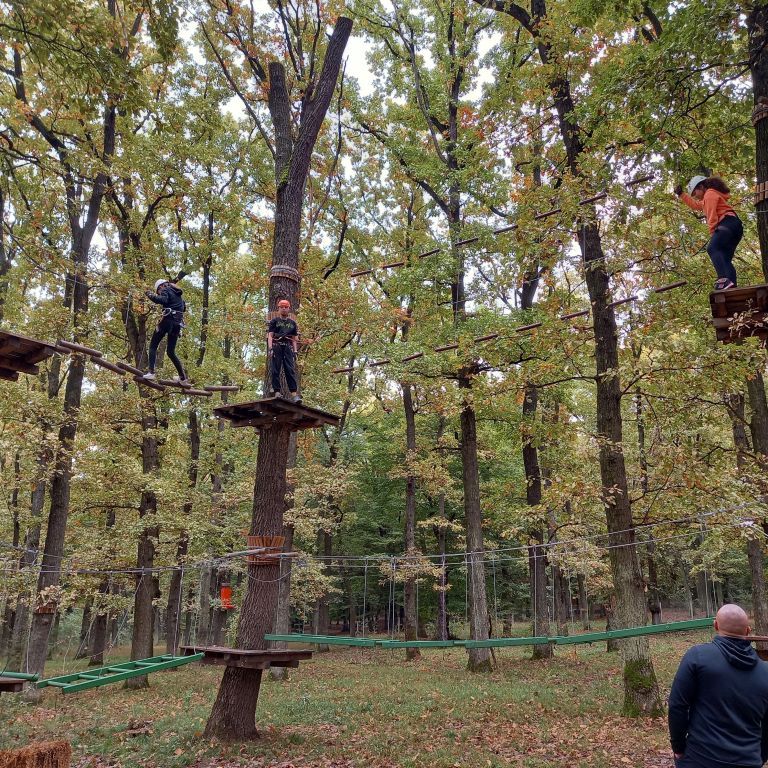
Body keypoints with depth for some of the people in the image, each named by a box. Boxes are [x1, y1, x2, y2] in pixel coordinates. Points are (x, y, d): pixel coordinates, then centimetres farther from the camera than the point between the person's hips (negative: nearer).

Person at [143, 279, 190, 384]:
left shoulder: (166, 290, 4)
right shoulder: (178, 294, 26)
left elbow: (163, 300, -18)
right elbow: (184, 308, 36)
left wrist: (151, 296, -6)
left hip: (168, 320, -7)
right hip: (178, 323, 7)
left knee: (153, 346, -2)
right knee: (171, 352, 13)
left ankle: (151, 372, -20)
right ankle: (183, 377, 8)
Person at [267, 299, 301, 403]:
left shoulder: (292, 323, 20)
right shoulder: (274, 321, 11)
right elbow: (270, 335, 2)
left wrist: (295, 351, 8)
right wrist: (270, 348, -11)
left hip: (288, 347, 2)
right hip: (277, 346, -2)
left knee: (291, 370, -7)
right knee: (275, 370, -5)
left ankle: (294, 394, -12)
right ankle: (277, 392, -3)